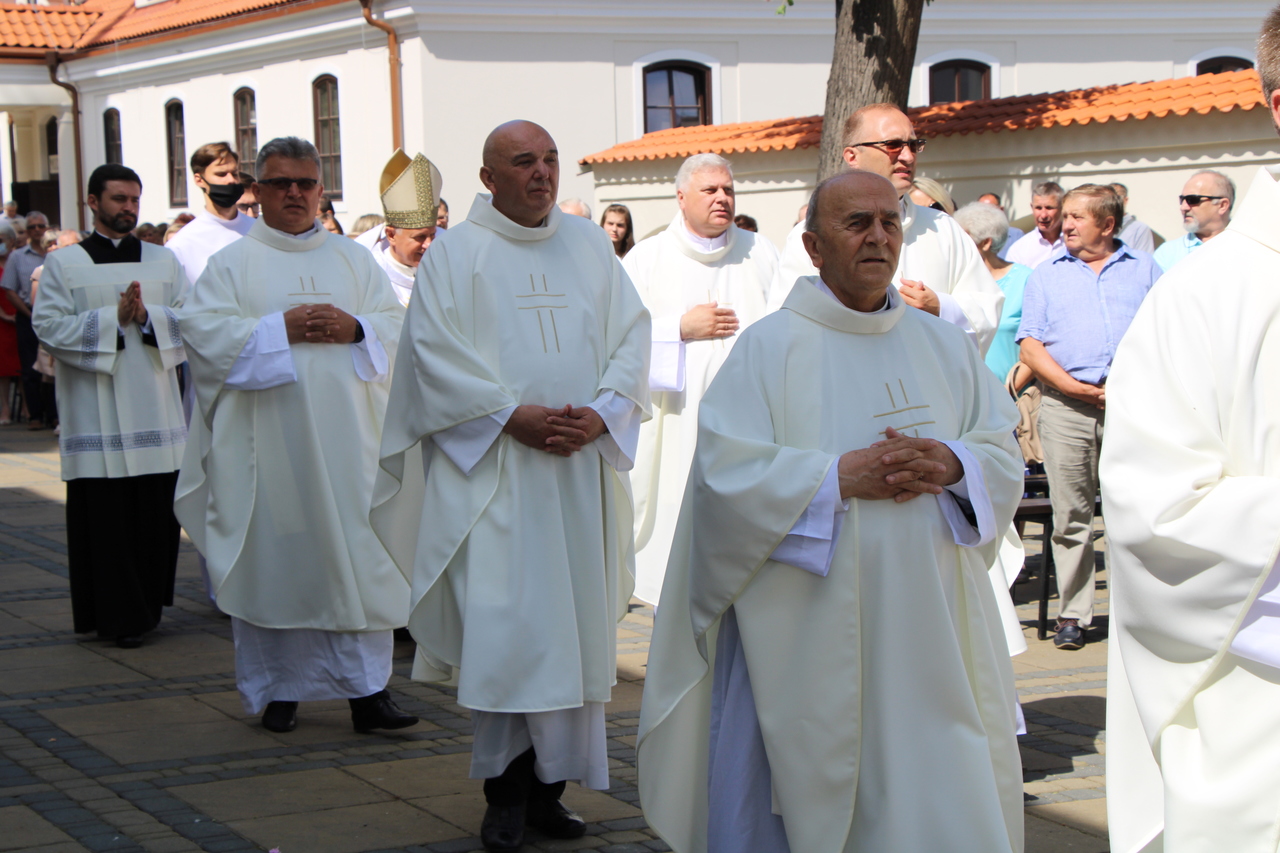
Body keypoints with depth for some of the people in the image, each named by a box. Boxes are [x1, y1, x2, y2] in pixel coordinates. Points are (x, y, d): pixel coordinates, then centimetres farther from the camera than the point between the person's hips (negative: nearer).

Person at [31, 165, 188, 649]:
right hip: (95, 415, -3)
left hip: (154, 412, 3)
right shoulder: (63, 263, 4)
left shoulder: (163, 261, 13)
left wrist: (147, 316, -12)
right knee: (105, 514, -3)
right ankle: (115, 615, 3)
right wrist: (113, 317, -13)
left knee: (156, 512, 2)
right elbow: (47, 325, -6)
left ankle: (147, 604, 14)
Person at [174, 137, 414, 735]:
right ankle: (277, 689, 13)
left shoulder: (354, 260, 15)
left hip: (345, 437, 2)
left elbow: (396, 323, 10)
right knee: (273, 559, 1)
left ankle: (366, 689, 1)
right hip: (267, 438, -2)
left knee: (359, 557, -3)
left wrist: (355, 328, -10)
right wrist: (279, 329, -15)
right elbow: (202, 327, -6)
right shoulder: (233, 263, 6)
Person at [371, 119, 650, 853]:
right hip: (491, 465, -3)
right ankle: (507, 786, 1)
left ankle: (550, 780, 11)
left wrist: (600, 413, -9)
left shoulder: (590, 246, 13)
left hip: (583, 464, 4)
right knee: (500, 620, -8)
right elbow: (434, 352, -5)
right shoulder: (455, 255, 3)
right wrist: (512, 415, -14)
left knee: (575, 622, 3)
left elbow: (632, 333, 7)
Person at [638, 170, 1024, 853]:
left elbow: (1005, 456, 9)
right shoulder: (769, 347, -2)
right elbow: (725, 470, -12)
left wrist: (954, 464, -12)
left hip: (928, 632, 4)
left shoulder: (943, 347, 12)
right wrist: (839, 477, -20)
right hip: (809, 637, -4)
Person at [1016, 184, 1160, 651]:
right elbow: (1030, 346, 5)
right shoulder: (1046, 274, 14)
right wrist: (1080, 389, -7)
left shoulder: (1144, 269, 15)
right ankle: (1072, 614, 5)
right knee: (1070, 516, -1)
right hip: (1067, 406, 0)